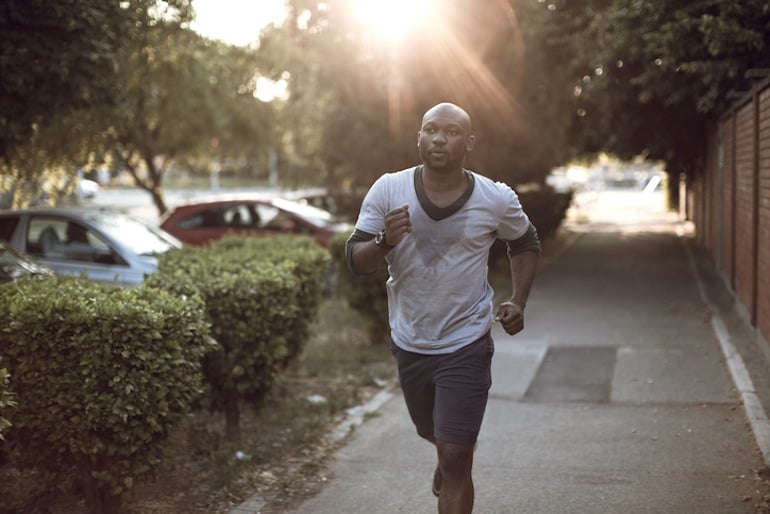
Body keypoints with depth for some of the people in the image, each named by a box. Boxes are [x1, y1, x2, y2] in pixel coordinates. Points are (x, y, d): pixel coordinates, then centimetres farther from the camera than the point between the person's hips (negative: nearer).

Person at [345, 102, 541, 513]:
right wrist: (385, 241, -31)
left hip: (467, 345, -3)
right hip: (409, 343, 3)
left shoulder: (496, 200, -11)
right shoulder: (388, 190, -11)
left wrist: (518, 302, -2)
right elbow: (355, 260, -10)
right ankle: (450, 456, 61)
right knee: (429, 431, 27)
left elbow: (526, 245, 10)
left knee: (456, 460, -8)